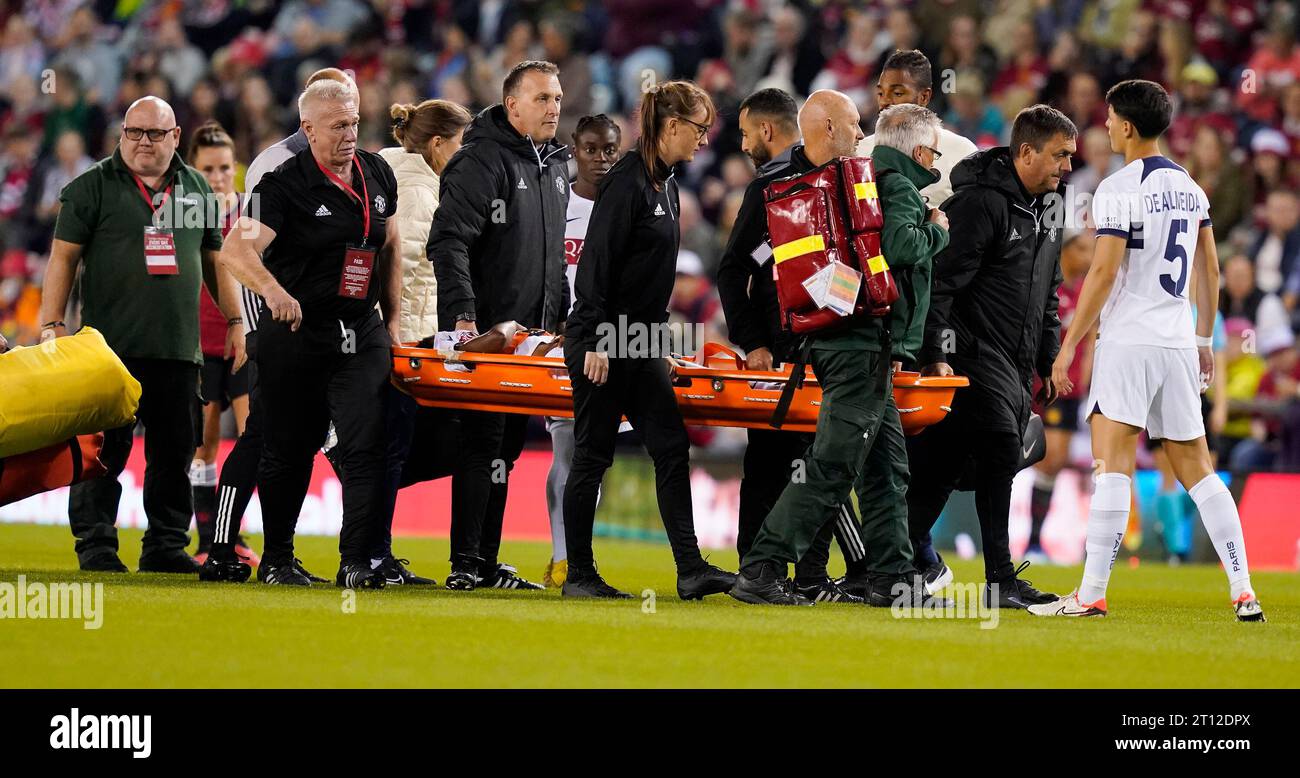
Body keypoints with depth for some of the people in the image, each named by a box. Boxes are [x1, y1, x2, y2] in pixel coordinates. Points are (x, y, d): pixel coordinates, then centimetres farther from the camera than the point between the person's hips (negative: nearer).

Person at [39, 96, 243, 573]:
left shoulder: (196, 189, 15)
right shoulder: (93, 187, 2)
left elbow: (214, 260, 22)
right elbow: (64, 257, 0)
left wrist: (234, 321, 18)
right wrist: (52, 324, -7)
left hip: (178, 349, 4)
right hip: (111, 347, -4)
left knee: (174, 451, 5)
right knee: (104, 450, -4)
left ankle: (166, 546, 12)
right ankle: (95, 546, 1)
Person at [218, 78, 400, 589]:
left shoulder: (377, 174, 6)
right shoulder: (286, 184, -12)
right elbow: (236, 249, -25)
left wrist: (393, 318, 17)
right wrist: (273, 290, -43)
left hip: (361, 335, 4)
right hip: (295, 334, -4)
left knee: (366, 446, -10)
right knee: (289, 451, 6)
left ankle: (356, 561, -11)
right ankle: (276, 559, 21)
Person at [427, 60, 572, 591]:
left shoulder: (556, 167, 16)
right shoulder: (482, 161, -10)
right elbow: (448, 242, -17)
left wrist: (558, 318, 20)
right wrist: (463, 314, -25)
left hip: (533, 336, 8)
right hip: (485, 332, -8)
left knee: (506, 448, 10)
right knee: (483, 444, -9)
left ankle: (488, 562, 14)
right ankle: (465, 564, -7)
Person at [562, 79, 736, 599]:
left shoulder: (666, 186, 13)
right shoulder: (627, 181, -15)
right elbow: (595, 261, -19)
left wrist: (659, 327, 20)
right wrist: (595, 342, -22)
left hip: (642, 342, 9)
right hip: (602, 342, -9)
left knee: (671, 449, 2)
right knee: (593, 454, -1)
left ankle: (690, 569, -1)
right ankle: (578, 574, 6)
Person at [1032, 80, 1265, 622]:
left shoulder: (1119, 190, -10)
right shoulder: (1190, 188, 13)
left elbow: (1103, 274, -14)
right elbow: (1210, 270, 18)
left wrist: (1068, 346, -9)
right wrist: (1204, 338, 27)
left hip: (1129, 339, -7)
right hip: (1178, 344, 7)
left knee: (1113, 463, -10)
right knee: (1196, 469, 10)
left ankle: (1091, 594, -15)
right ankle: (1243, 591, 5)